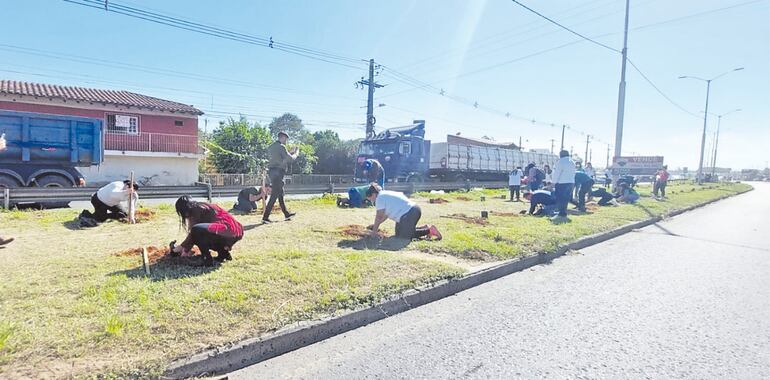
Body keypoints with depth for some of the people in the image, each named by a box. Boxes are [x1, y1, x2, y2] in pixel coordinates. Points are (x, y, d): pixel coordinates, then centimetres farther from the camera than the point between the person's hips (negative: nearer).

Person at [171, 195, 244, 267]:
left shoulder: (197, 209, -1)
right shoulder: (203, 206, 24)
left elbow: (192, 234, 0)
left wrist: (181, 247, 15)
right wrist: (187, 248, 37)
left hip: (229, 231, -10)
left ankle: (207, 259, -9)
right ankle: (224, 253, 15)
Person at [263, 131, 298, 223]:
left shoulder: (271, 147, 16)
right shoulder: (281, 147, -11)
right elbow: (290, 159, -13)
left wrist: (290, 152, 24)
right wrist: (296, 153, 5)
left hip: (271, 171, 10)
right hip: (278, 172, -10)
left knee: (280, 194, 17)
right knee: (274, 196, -7)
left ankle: (286, 214, 28)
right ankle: (265, 217, -8)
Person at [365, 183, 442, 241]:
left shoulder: (380, 197, -9)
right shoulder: (385, 195, 20)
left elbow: (379, 216, -7)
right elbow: (385, 214, 25)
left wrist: (374, 231, 1)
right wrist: (376, 225, 25)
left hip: (409, 214, -10)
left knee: (405, 236, -6)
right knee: (398, 234, 15)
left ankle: (429, 230, -5)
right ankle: (425, 228, 15)